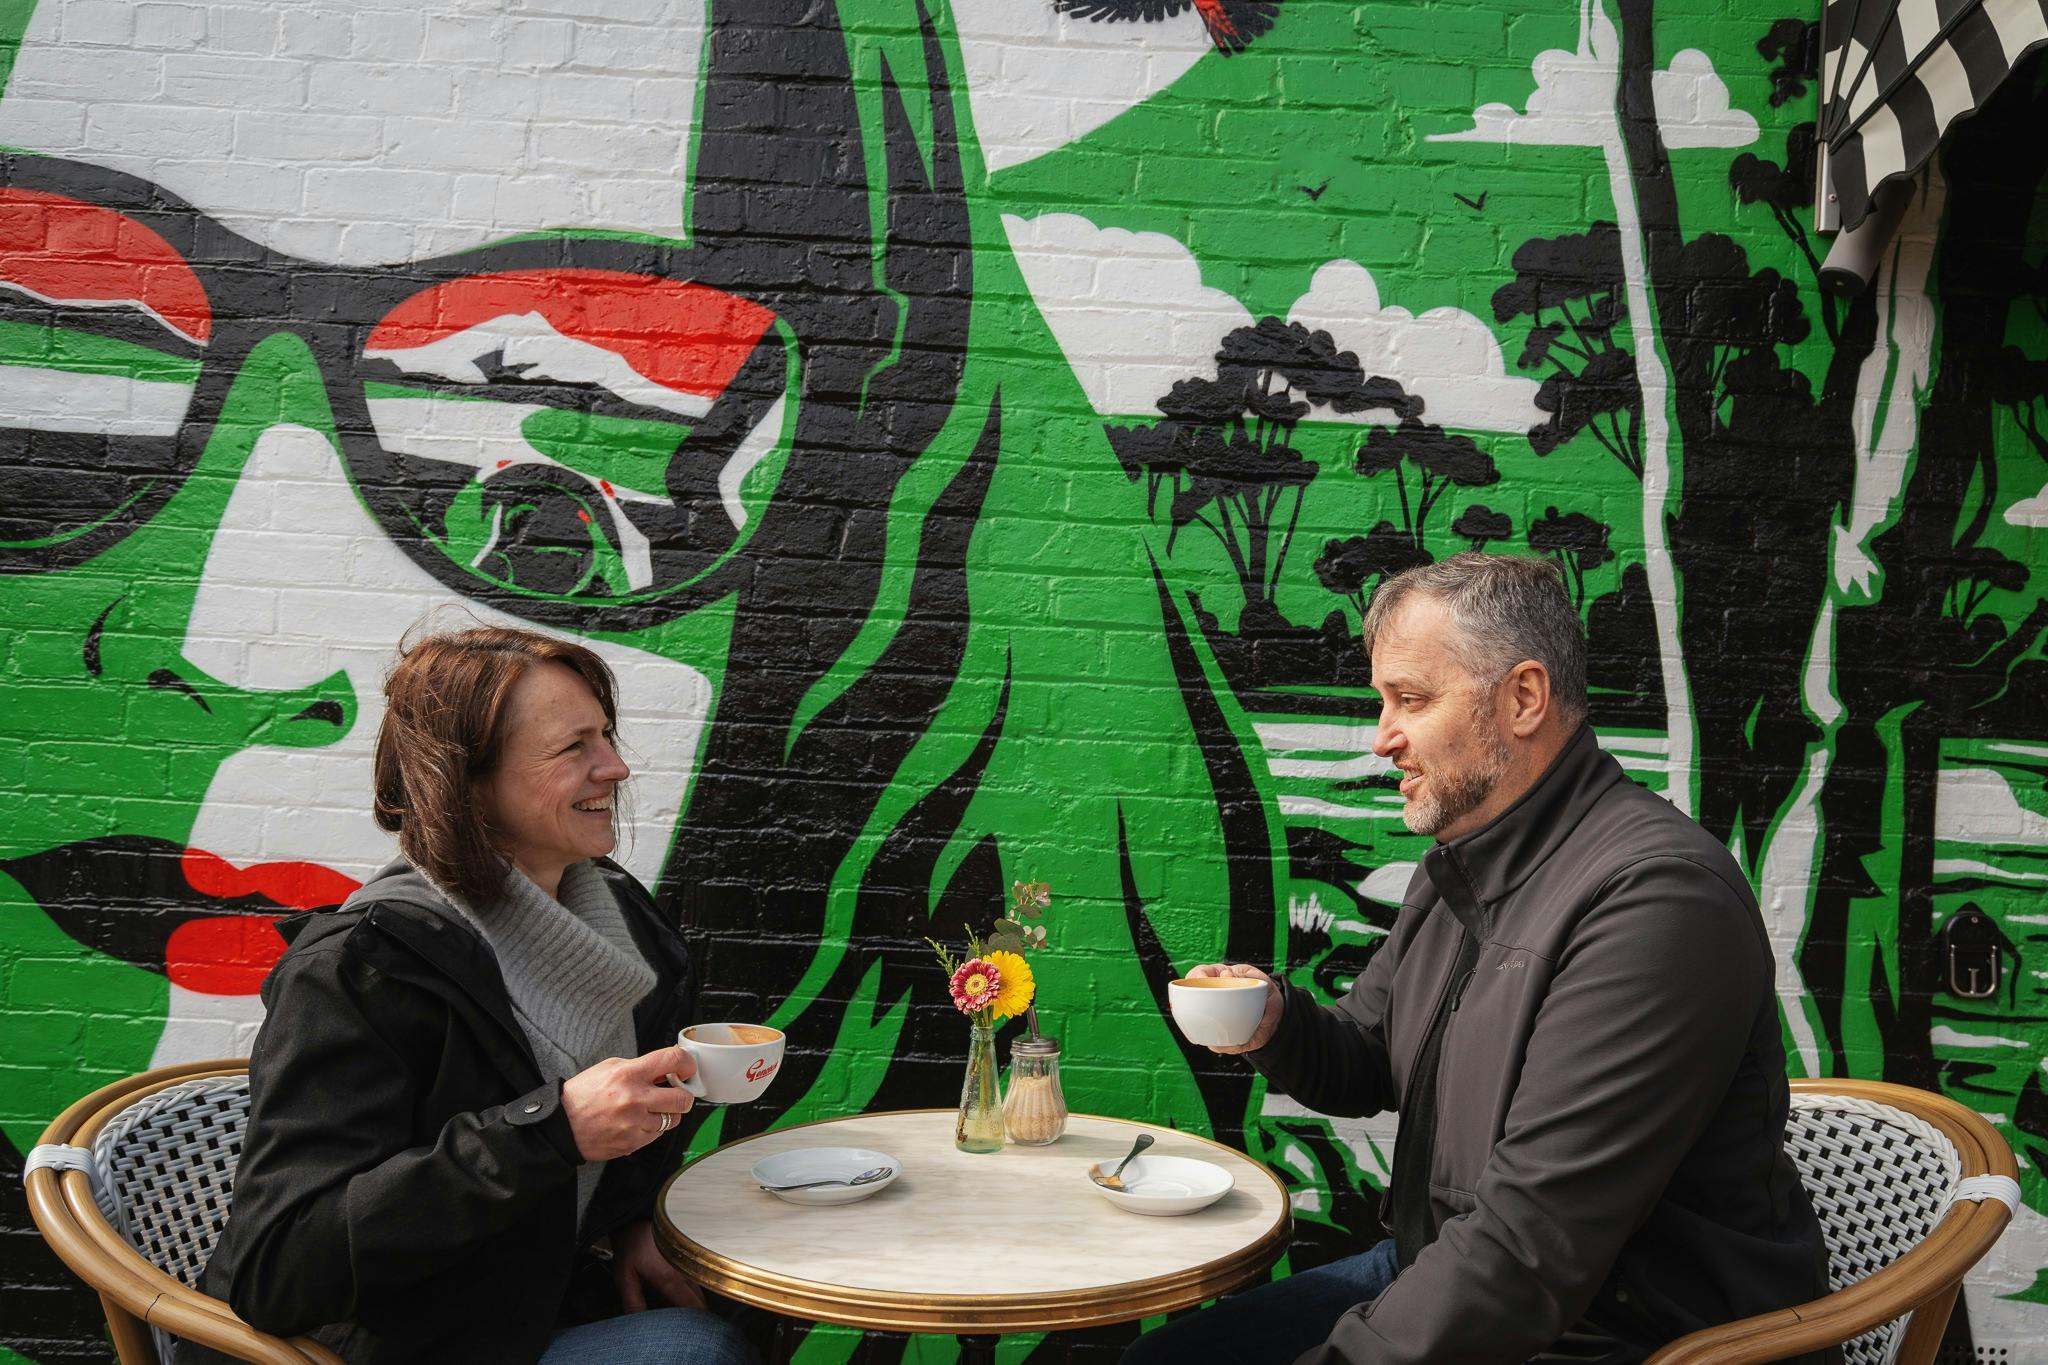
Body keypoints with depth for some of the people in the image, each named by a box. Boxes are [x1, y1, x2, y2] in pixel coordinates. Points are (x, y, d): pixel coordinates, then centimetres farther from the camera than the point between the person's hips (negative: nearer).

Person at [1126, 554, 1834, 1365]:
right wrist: (1275, 1025, -6)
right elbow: (1360, 1068, 16)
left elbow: (1532, 1247, -28)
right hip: (1445, 1269, 9)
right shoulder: (1458, 868, 7)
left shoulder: (1653, 897, -25)